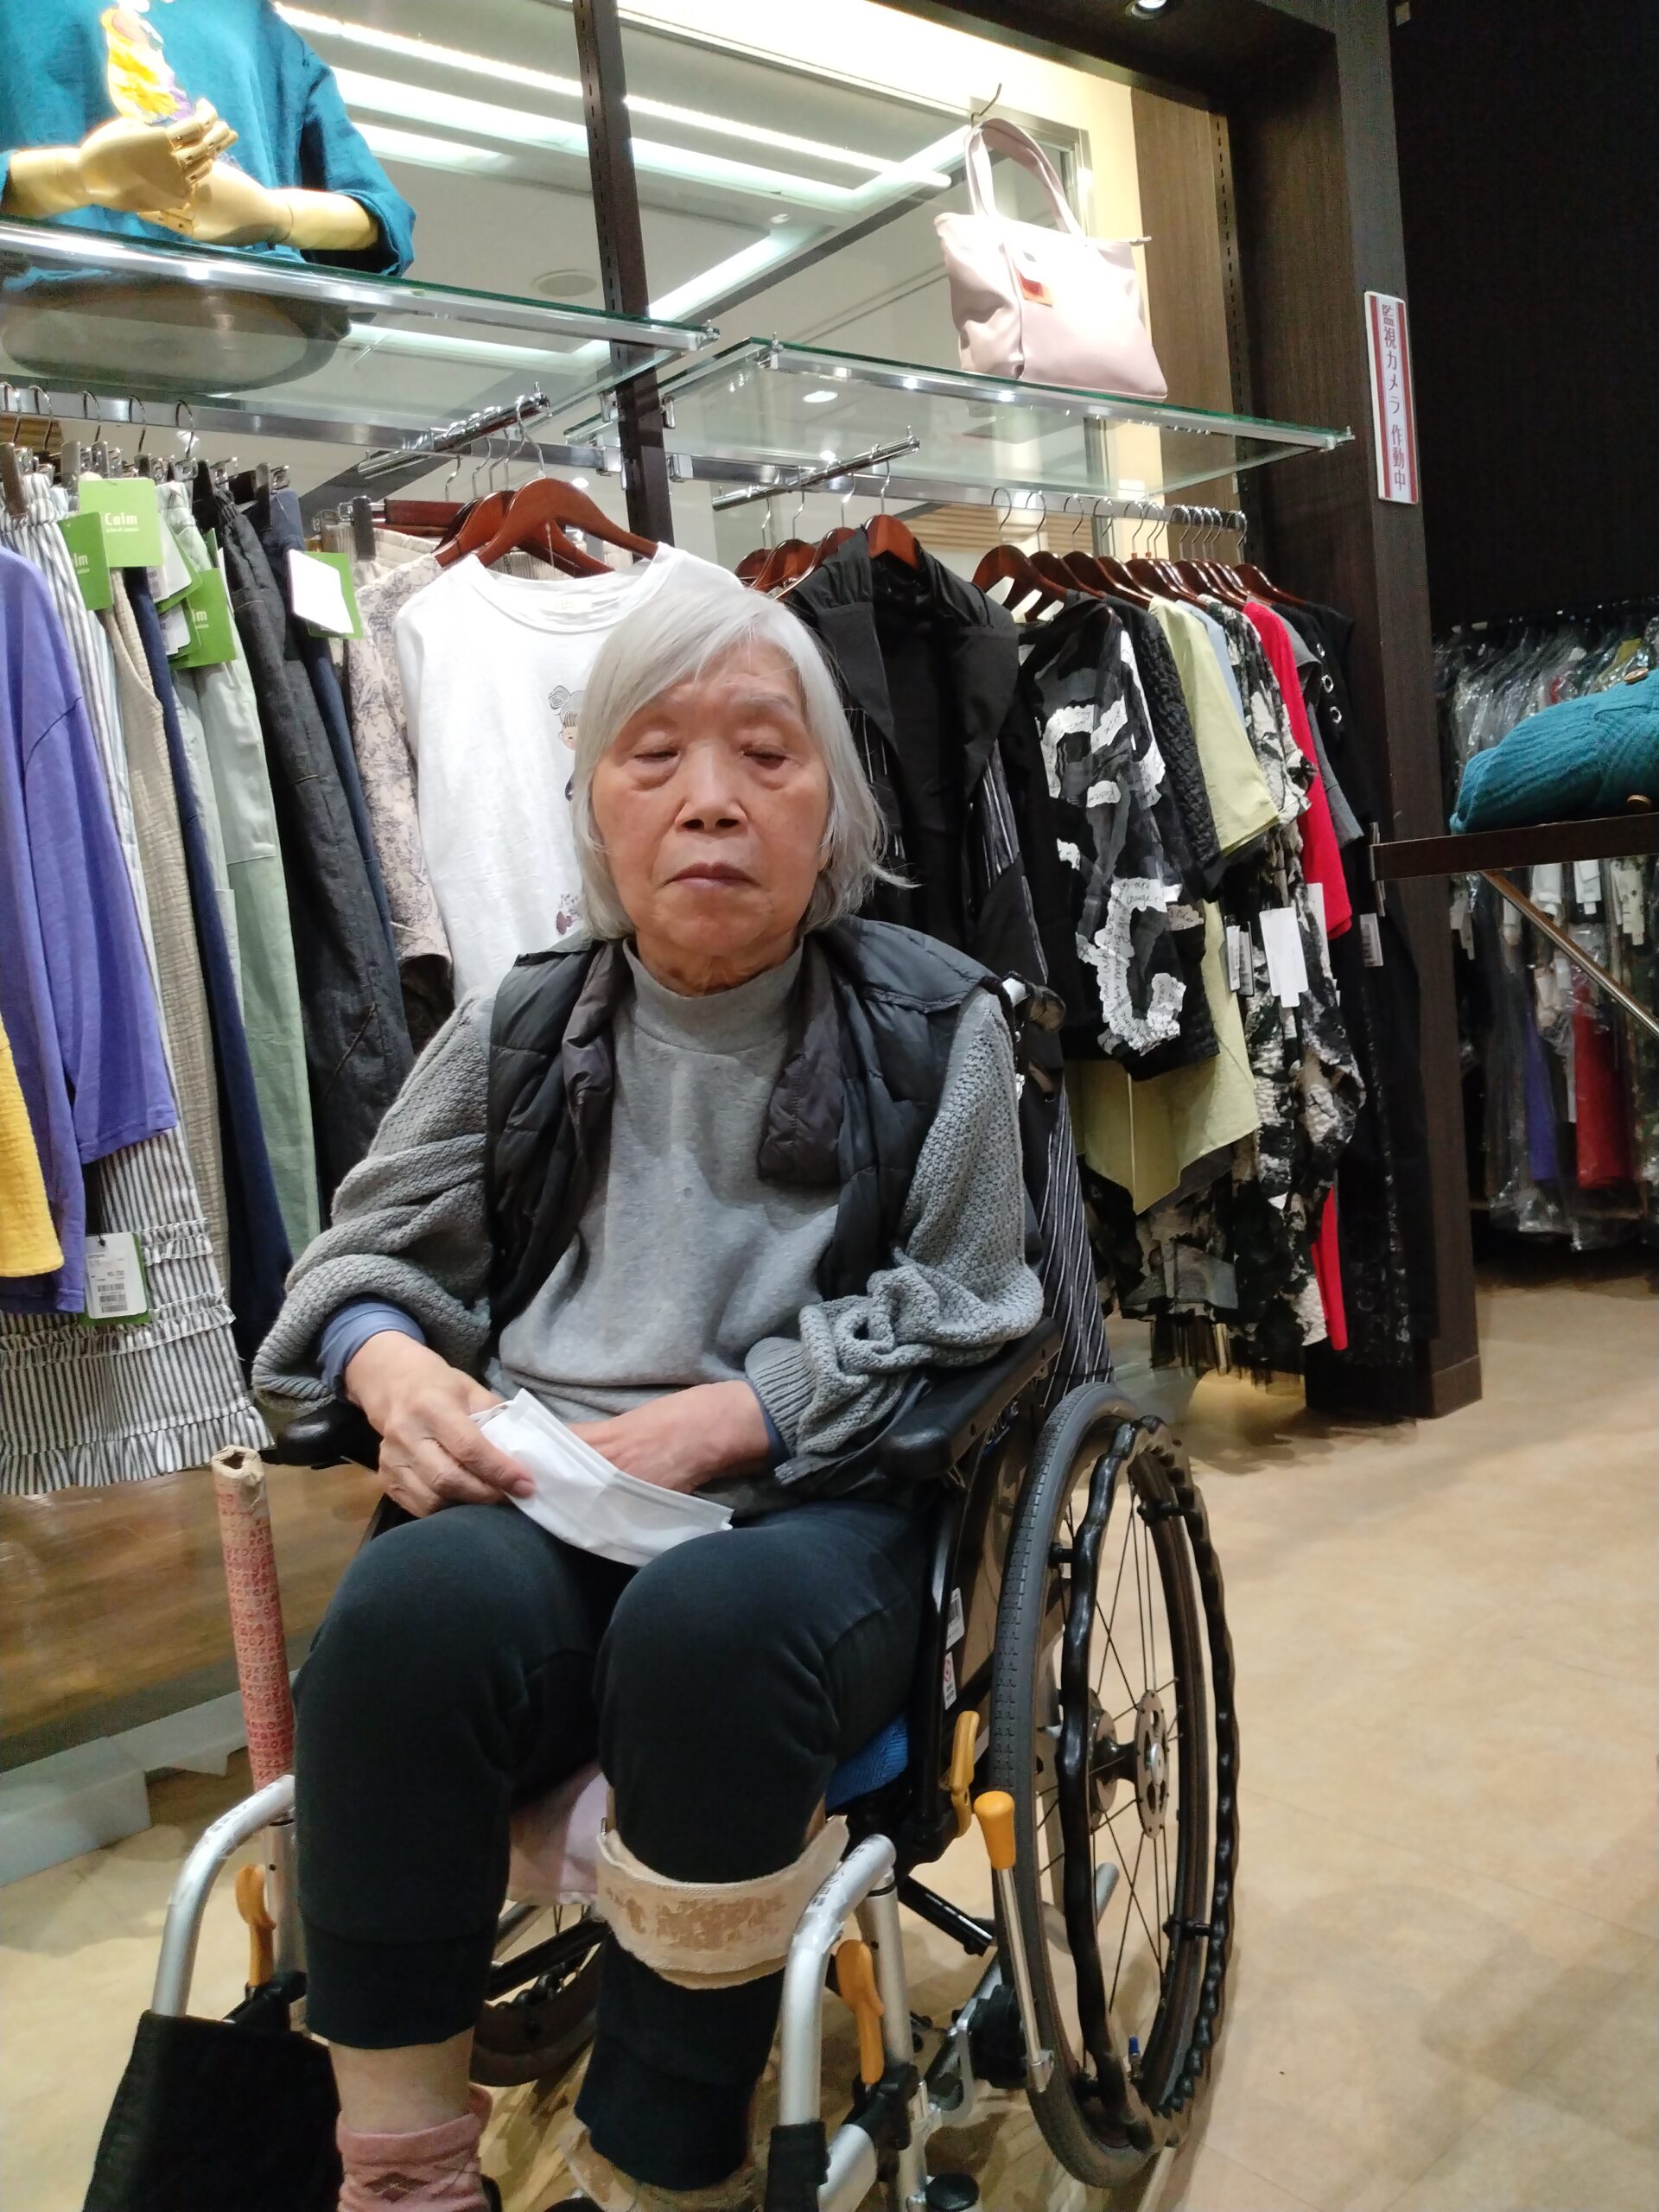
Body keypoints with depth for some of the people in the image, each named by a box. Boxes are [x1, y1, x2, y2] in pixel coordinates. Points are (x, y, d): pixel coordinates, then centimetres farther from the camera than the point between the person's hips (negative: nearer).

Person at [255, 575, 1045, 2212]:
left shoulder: (934, 1028, 5)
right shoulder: (519, 1032, 11)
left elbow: (951, 1324, 1)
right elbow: (364, 1260, 16)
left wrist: (727, 1417, -14)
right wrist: (395, 1365, -9)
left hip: (818, 1510, -1)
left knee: (712, 1624, -35)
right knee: (410, 1612, -31)